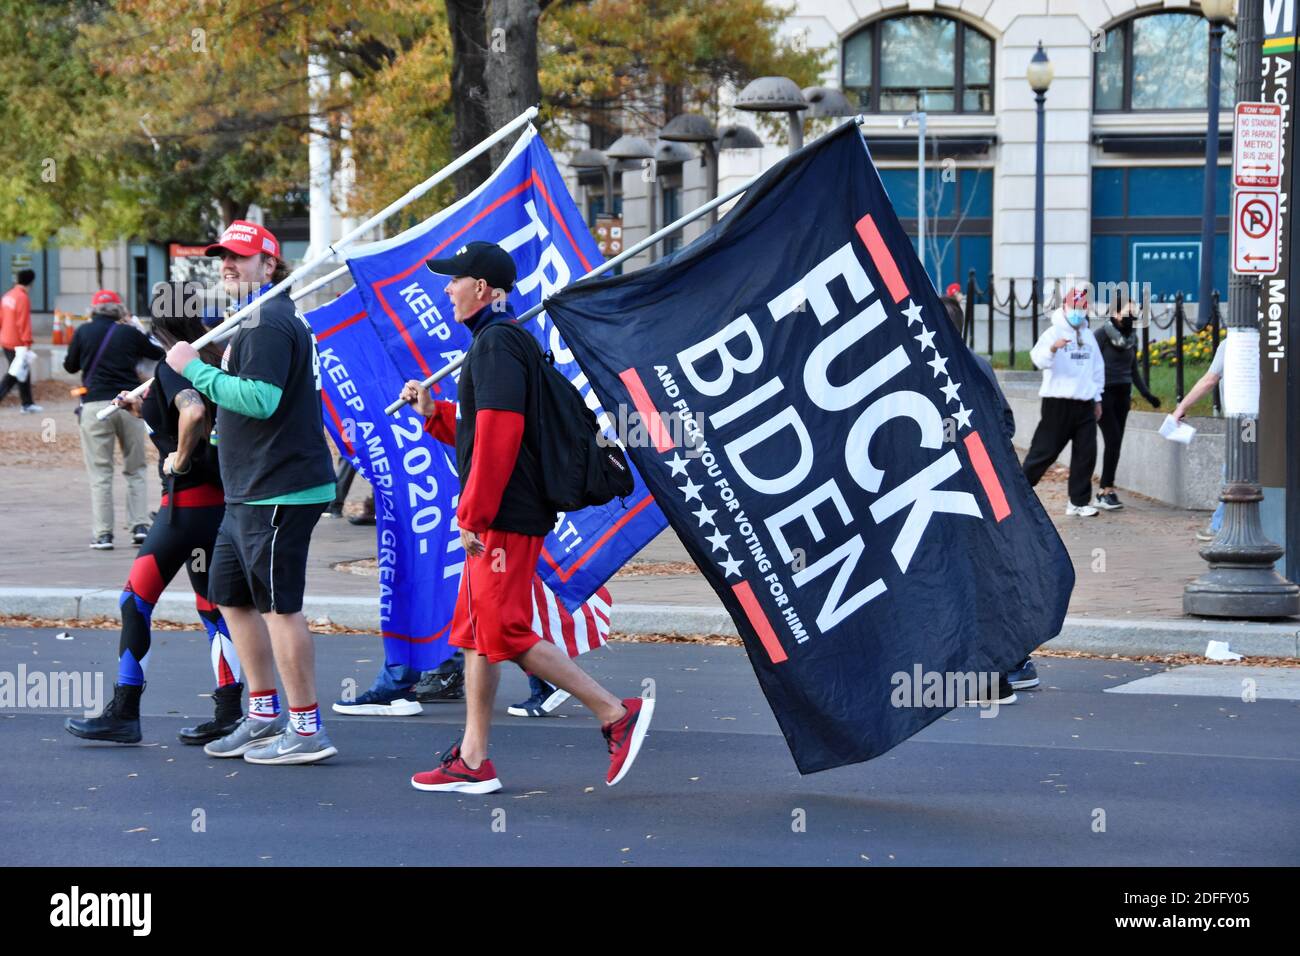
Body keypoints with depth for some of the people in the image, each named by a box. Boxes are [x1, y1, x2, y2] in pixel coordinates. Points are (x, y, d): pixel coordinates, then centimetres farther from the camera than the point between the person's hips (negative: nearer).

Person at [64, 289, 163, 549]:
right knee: (135, 470, 13)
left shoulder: (84, 332, 2)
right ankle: (140, 525, 5)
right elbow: (157, 354, 20)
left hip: (95, 405, -1)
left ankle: (102, 534, -1)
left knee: (100, 474, 2)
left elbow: (70, 365, 12)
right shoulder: (130, 333, 5)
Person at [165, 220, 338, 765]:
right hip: (250, 492, 11)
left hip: (279, 491, -11)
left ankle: (307, 731, -2)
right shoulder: (253, 321, 20)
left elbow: (260, 398, -27)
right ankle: (264, 716, 25)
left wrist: (196, 369, -19)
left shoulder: (269, 324, -16)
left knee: (279, 605, -7)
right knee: (230, 596, 17)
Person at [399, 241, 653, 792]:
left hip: (504, 518, -11)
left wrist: (473, 515, -21)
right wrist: (431, 411, 15)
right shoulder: (502, 339, 20)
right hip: (501, 518, 11)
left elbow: (499, 435, -22)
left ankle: (616, 713, -9)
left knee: (505, 634, -11)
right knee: (477, 636, 11)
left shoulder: (497, 343, -13)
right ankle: (473, 762, 14)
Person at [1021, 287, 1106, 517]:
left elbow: (1097, 368, 24)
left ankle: (1078, 501, 8)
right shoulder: (1054, 333, -6)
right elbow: (1039, 358, -22)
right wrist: (1052, 348, -43)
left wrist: (1097, 398, 21)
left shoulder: (1088, 336, 15)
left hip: (1085, 404, 6)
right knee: (1044, 450, -3)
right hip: (1058, 402, -6)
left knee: (1086, 453, 1)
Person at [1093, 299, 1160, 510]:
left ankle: (1104, 492, 10)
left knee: (1116, 443, 4)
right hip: (1104, 393, -6)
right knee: (1113, 440, -14)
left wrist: (1146, 393, 14)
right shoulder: (1101, 335, -9)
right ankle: (1106, 490, -9)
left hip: (1123, 394, 6)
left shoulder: (1132, 337, 10)